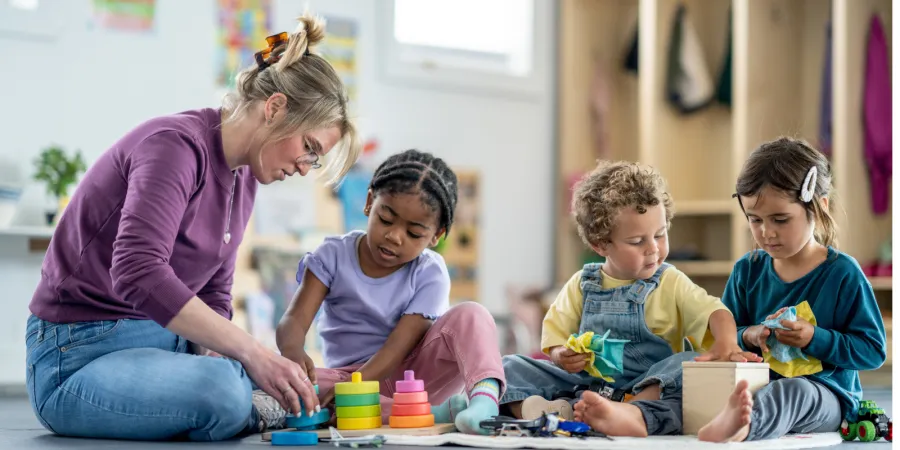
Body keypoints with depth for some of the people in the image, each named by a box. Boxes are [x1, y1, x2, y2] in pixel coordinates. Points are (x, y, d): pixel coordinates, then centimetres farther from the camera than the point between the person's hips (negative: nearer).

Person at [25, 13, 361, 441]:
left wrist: (217, 356, -10)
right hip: (80, 354, -9)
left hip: (165, 341, 9)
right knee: (222, 392, -36)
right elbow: (138, 275, -32)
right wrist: (250, 352, -33)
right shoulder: (176, 144, -18)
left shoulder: (243, 177, 11)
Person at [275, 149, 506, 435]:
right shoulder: (333, 256, -2)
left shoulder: (429, 274, -7)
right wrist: (292, 350, -37)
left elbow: (399, 345, -17)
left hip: (410, 373, -1)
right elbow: (294, 320, -11)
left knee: (469, 315, -21)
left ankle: (485, 394, -51)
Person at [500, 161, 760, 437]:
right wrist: (561, 357, -12)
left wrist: (725, 342, -29)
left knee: (688, 366, -33)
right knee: (512, 366, -13)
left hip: (651, 387, -2)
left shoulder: (671, 284, 6)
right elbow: (556, 334, 12)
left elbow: (714, 312, -6)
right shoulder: (582, 284, 11)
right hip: (583, 385, 2)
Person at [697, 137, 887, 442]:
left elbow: (874, 350, -3)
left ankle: (740, 425, -74)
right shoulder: (748, 270, 9)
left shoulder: (842, 274, -3)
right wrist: (748, 336, -8)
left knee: (792, 392, -41)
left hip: (825, 394, -5)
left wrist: (815, 339, -16)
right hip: (758, 383, 6)